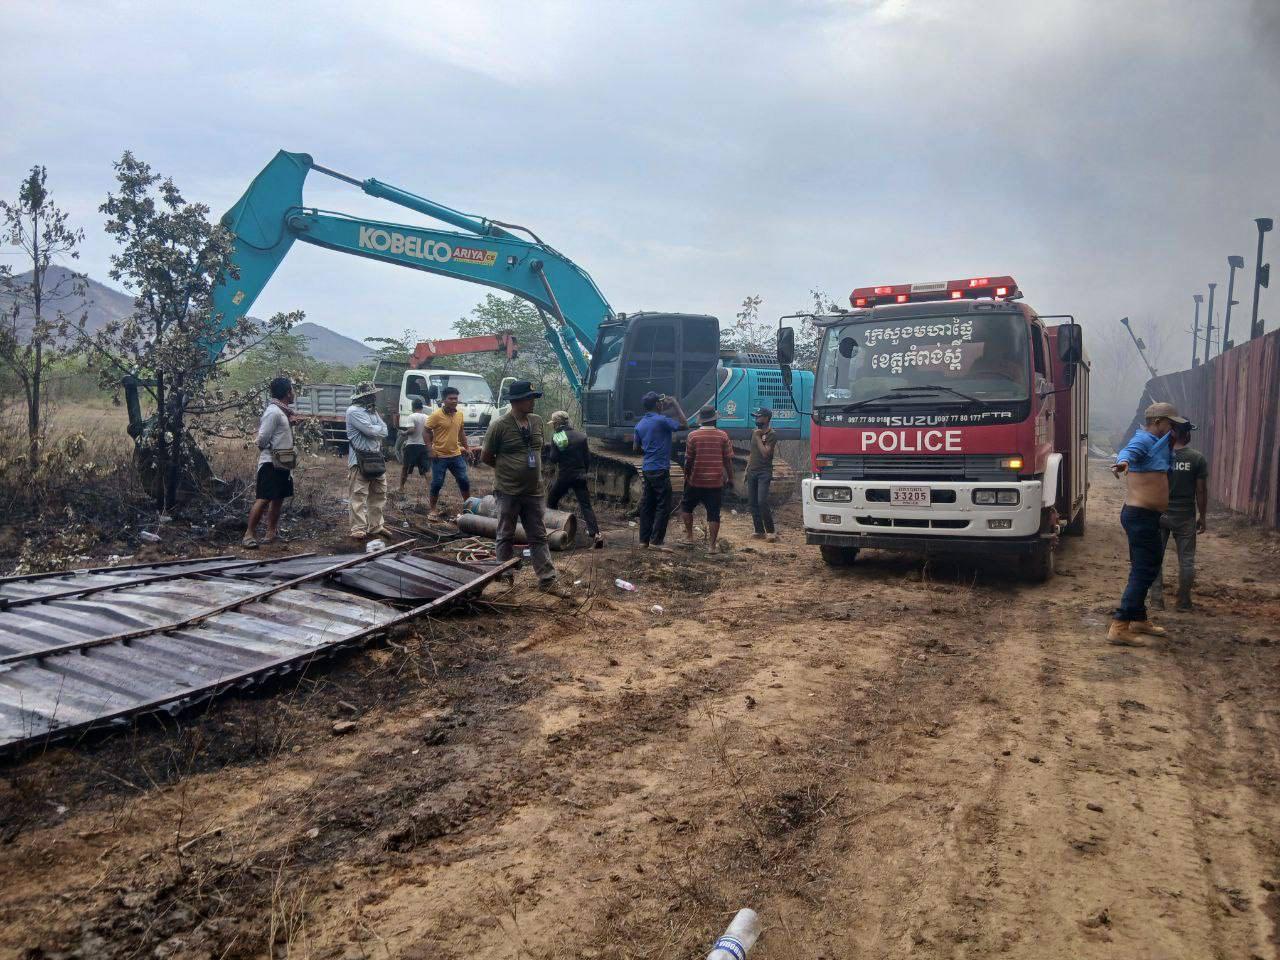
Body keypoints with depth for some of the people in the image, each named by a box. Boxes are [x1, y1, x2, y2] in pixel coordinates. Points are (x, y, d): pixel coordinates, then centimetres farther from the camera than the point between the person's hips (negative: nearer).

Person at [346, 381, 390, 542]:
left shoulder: (373, 411, 16)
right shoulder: (354, 411, -10)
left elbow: (384, 432, 7)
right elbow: (371, 430, -18)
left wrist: (374, 430, -10)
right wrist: (380, 429, 1)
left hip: (376, 458, 9)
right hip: (360, 460, -9)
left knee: (378, 495, 13)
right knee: (358, 496, -6)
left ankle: (375, 526, 22)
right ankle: (358, 529, -5)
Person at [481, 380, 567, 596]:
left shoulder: (537, 421, 4)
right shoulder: (499, 425, -13)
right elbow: (485, 456, -4)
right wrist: (506, 469, 4)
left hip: (534, 491, 5)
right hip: (508, 492, -5)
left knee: (539, 537, 7)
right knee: (506, 537, 9)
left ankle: (547, 581, 11)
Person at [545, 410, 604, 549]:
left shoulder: (557, 437, -7)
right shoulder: (581, 436, 5)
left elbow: (553, 459, -9)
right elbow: (588, 457, 7)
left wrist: (547, 452, 11)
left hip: (564, 476, -3)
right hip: (580, 476, 3)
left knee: (551, 501, 19)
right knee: (585, 506, -1)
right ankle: (596, 533, -15)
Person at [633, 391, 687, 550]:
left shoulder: (640, 424, 10)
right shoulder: (661, 420, -13)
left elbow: (637, 447, 18)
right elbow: (684, 424, -11)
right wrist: (675, 405, -5)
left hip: (646, 469, 8)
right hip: (660, 470, -8)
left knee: (647, 505, 10)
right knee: (663, 506, -2)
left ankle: (644, 540, 11)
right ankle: (656, 541, -5)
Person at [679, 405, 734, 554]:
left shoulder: (693, 436, -6)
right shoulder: (723, 436, -3)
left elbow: (688, 460, -3)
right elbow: (728, 460, -2)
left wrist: (686, 476, 11)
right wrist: (730, 478, 9)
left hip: (696, 481, 0)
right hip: (716, 482, 1)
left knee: (686, 507, 19)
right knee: (713, 514, 4)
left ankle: (689, 536, 18)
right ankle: (712, 545, 5)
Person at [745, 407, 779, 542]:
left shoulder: (772, 435, -8)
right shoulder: (754, 432, 14)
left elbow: (765, 453, -18)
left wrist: (758, 437, -15)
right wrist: (747, 469, 17)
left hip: (764, 472, -7)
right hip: (752, 472, 7)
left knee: (762, 502, -17)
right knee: (753, 503, 6)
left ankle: (771, 531, -9)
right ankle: (759, 531, 12)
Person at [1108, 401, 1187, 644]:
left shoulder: (1155, 442, 17)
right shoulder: (1143, 440, -15)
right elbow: (1128, 451, -38)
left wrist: (1169, 441, 15)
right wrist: (1122, 462, -59)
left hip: (1145, 516, 11)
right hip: (1141, 515, -11)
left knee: (1146, 568, 19)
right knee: (1144, 571, -11)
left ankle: (1139, 620, 31)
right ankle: (1119, 627, -13)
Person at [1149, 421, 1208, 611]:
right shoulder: (1197, 458, -6)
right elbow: (1201, 491, -4)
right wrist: (1202, 517, 4)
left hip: (1159, 515, 1)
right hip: (1185, 516, 0)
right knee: (1186, 559, 10)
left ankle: (1156, 599, 7)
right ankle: (1184, 601, 14)